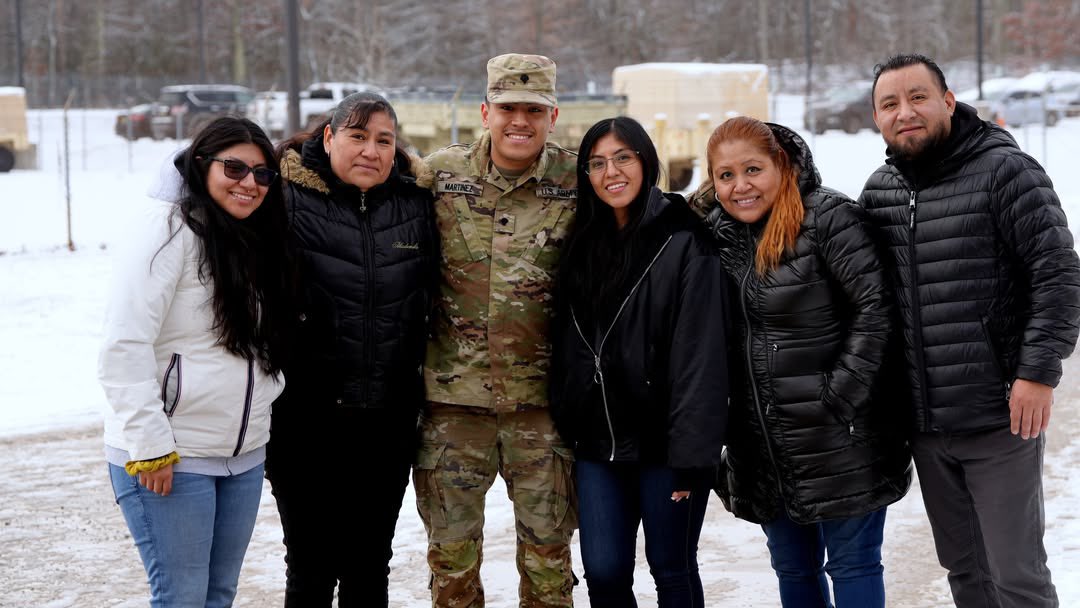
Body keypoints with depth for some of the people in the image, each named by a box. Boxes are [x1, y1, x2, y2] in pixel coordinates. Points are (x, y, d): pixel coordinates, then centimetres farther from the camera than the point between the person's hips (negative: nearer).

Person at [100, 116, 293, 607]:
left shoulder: (254, 241, 13)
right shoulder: (168, 228, -13)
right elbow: (124, 347, -19)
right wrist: (150, 445, -21)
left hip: (244, 457, 8)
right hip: (167, 459, -8)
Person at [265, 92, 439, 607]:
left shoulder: (416, 206, 6)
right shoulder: (290, 200, -7)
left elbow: (433, 297, 14)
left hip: (388, 423, 3)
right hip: (306, 420, -3)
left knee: (370, 565, 14)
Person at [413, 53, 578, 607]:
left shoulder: (579, 182, -2)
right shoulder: (440, 174, 1)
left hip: (541, 392, -1)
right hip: (454, 392, 1)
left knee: (548, 546, 9)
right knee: (451, 546, 9)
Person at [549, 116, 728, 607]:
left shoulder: (684, 241, -9)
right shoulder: (582, 244, 10)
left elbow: (701, 354, -14)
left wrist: (692, 452, -18)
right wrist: (565, 428, 9)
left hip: (662, 439, -5)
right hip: (597, 441, 5)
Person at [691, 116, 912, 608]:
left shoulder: (827, 217, -13)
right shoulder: (715, 233, 6)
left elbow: (875, 307, -17)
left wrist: (841, 395, -18)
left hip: (839, 438, -6)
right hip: (762, 447, 6)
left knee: (851, 563, 3)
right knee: (792, 568, 16)